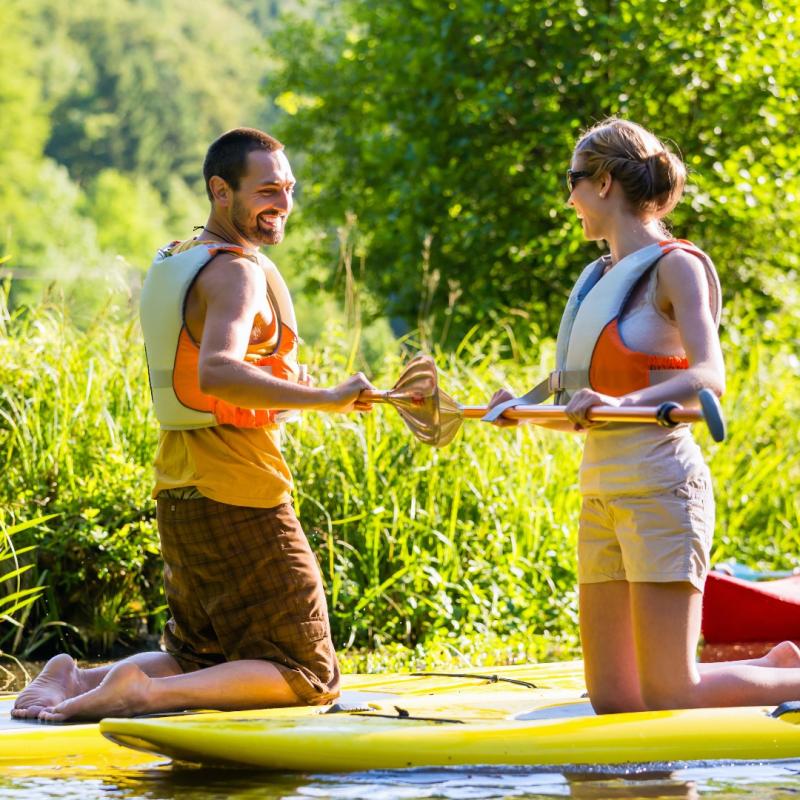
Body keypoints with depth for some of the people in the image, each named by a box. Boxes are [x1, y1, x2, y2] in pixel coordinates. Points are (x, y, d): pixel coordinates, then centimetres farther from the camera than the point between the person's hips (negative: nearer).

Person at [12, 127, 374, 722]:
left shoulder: (171, 263, 14)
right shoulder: (236, 272, -15)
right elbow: (216, 373, -33)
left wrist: (283, 385, 20)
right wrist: (323, 399, -34)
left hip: (178, 494, 9)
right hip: (241, 498, -9)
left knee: (198, 660, 23)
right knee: (307, 677, -2)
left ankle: (77, 680, 1)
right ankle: (146, 694, -19)